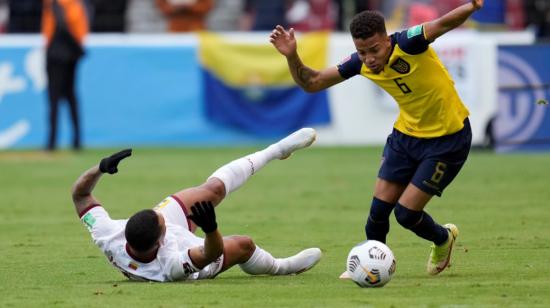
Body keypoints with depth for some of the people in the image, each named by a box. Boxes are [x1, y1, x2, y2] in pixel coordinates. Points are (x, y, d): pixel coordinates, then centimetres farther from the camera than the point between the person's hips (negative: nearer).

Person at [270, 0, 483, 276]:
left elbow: (443, 24, -48)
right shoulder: (360, 64, -10)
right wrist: (292, 56, -20)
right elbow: (311, 83, -2)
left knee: (406, 213, -6)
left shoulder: (408, 44, -28)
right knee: (380, 207, 2)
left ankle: (443, 239, 27)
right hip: (406, 133, 6)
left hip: (448, 138, -6)